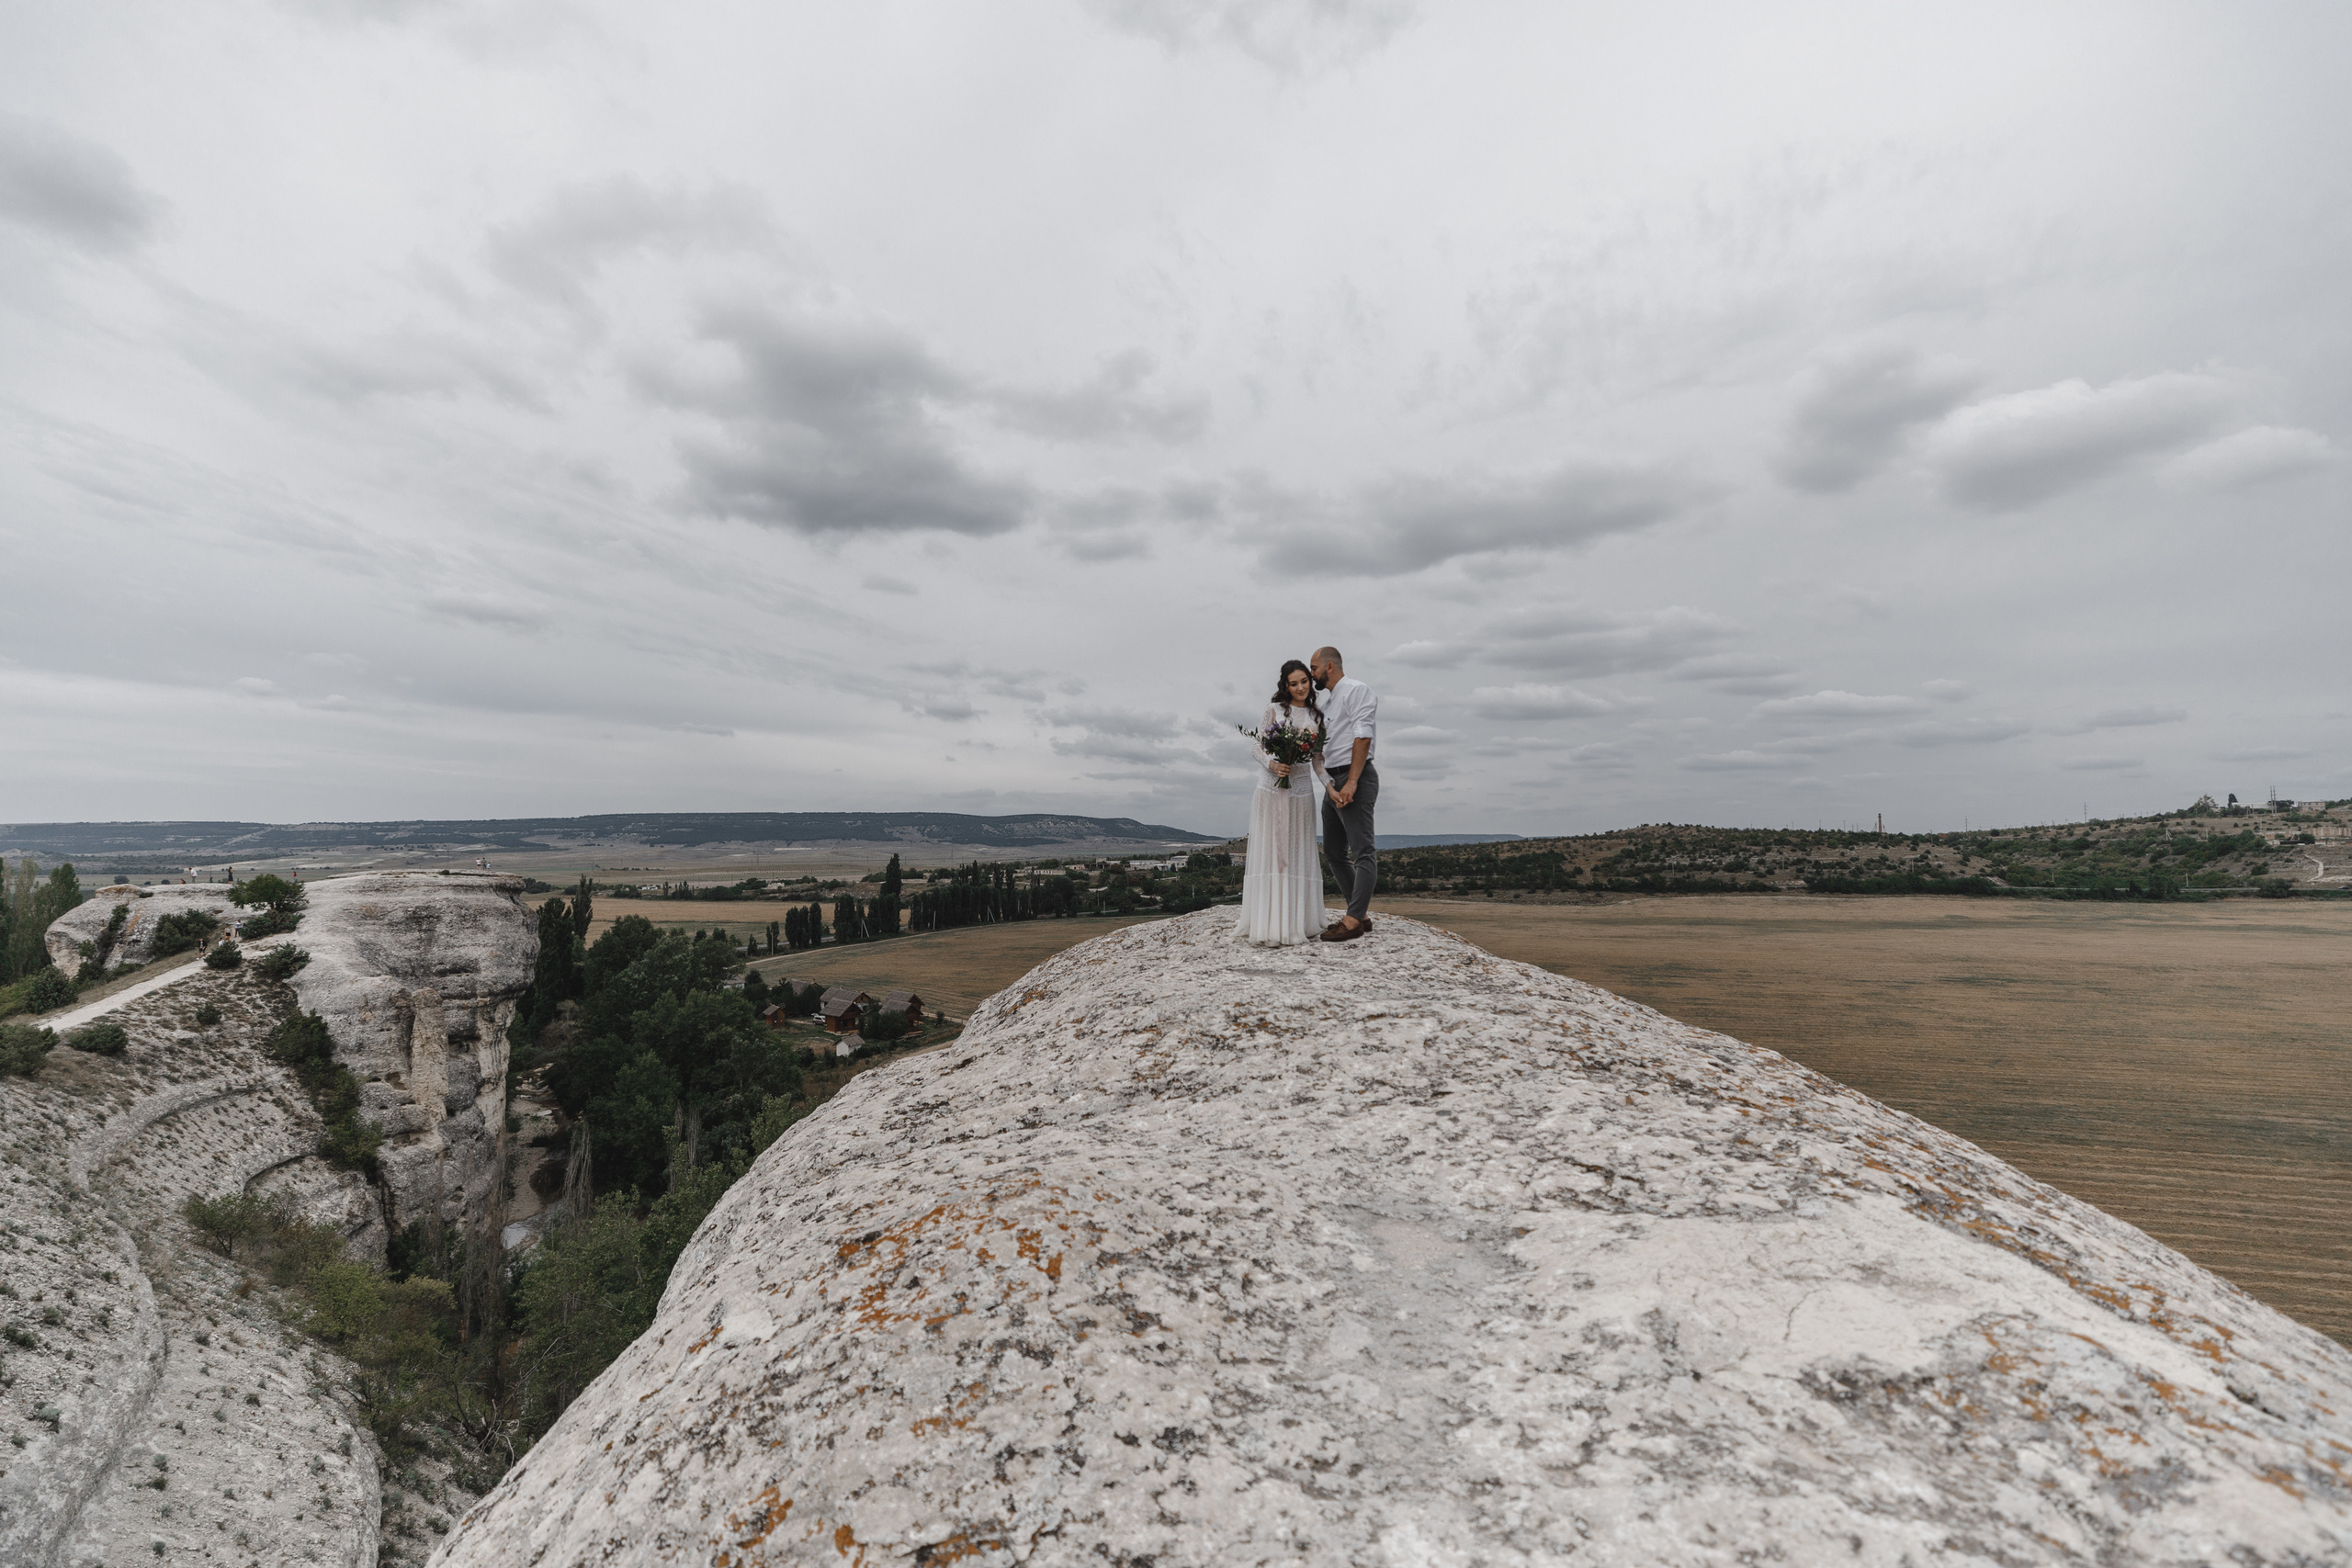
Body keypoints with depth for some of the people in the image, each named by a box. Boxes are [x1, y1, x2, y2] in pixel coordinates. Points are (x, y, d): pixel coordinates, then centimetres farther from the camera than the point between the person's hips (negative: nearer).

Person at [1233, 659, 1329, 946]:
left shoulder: (1316, 716, 12)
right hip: (1272, 787, -4)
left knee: (1298, 854, 5)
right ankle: (1270, 925, -3)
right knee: (1271, 851, -4)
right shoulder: (1274, 710, 2)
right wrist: (1272, 764, -19)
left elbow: (1318, 757, 13)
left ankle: (1298, 922, 12)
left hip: (1301, 789, 4)